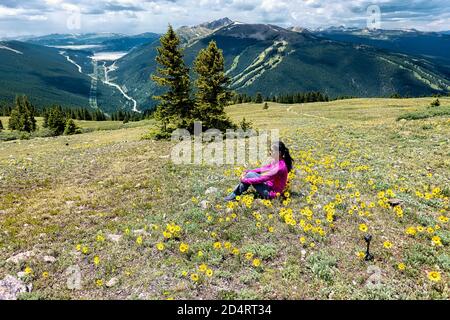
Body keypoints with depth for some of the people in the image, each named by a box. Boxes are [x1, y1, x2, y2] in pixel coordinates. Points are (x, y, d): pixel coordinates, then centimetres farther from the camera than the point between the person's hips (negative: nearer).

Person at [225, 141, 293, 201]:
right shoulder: (276, 161, 0)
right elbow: (263, 169, 12)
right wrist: (247, 171, 5)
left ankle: (235, 195, 0)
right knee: (250, 173, 2)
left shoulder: (280, 167, -28)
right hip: (270, 186, 9)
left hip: (271, 193, -9)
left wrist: (245, 180, -14)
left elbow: (261, 179, -24)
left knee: (250, 175, -14)